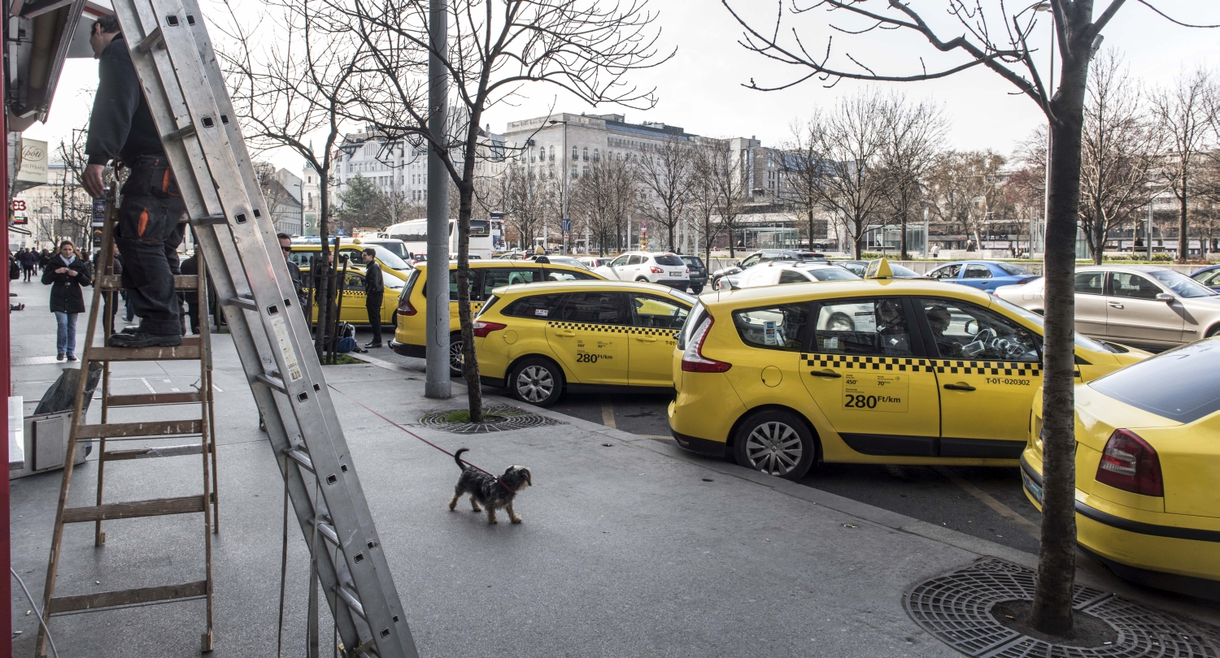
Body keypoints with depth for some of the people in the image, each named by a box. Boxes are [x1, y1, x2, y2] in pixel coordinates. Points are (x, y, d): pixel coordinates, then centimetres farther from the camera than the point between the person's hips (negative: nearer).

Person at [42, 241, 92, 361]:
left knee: (72, 326, 5)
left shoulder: (79, 263, 5)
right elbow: (45, 280, 0)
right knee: (62, 323, -14)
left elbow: (87, 282, 4)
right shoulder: (54, 263, 3)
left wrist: (78, 274, -14)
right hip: (59, 298, -1)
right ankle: (61, 351, -2)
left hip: (74, 298, 1)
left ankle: (71, 351, 13)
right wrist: (55, 272, -16)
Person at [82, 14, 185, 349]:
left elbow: (115, 105, -14)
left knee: (139, 237, -15)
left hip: (158, 164, -10)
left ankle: (161, 323, -20)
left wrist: (98, 157, -22)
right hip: (180, 165, 10)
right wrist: (122, 152, 39)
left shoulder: (117, 51, 3)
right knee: (159, 242, 10)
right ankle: (167, 323, 10)